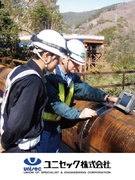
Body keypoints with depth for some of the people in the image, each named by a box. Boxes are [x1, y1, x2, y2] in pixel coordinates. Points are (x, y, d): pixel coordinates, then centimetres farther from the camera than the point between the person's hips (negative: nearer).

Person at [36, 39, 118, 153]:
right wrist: (79, 114, -32)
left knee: (54, 150, 19)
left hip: (55, 125, 8)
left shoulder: (72, 76, 3)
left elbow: (84, 89, -7)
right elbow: (54, 103, -28)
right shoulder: (50, 75, -23)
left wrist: (106, 97, -21)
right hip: (41, 126, -8)